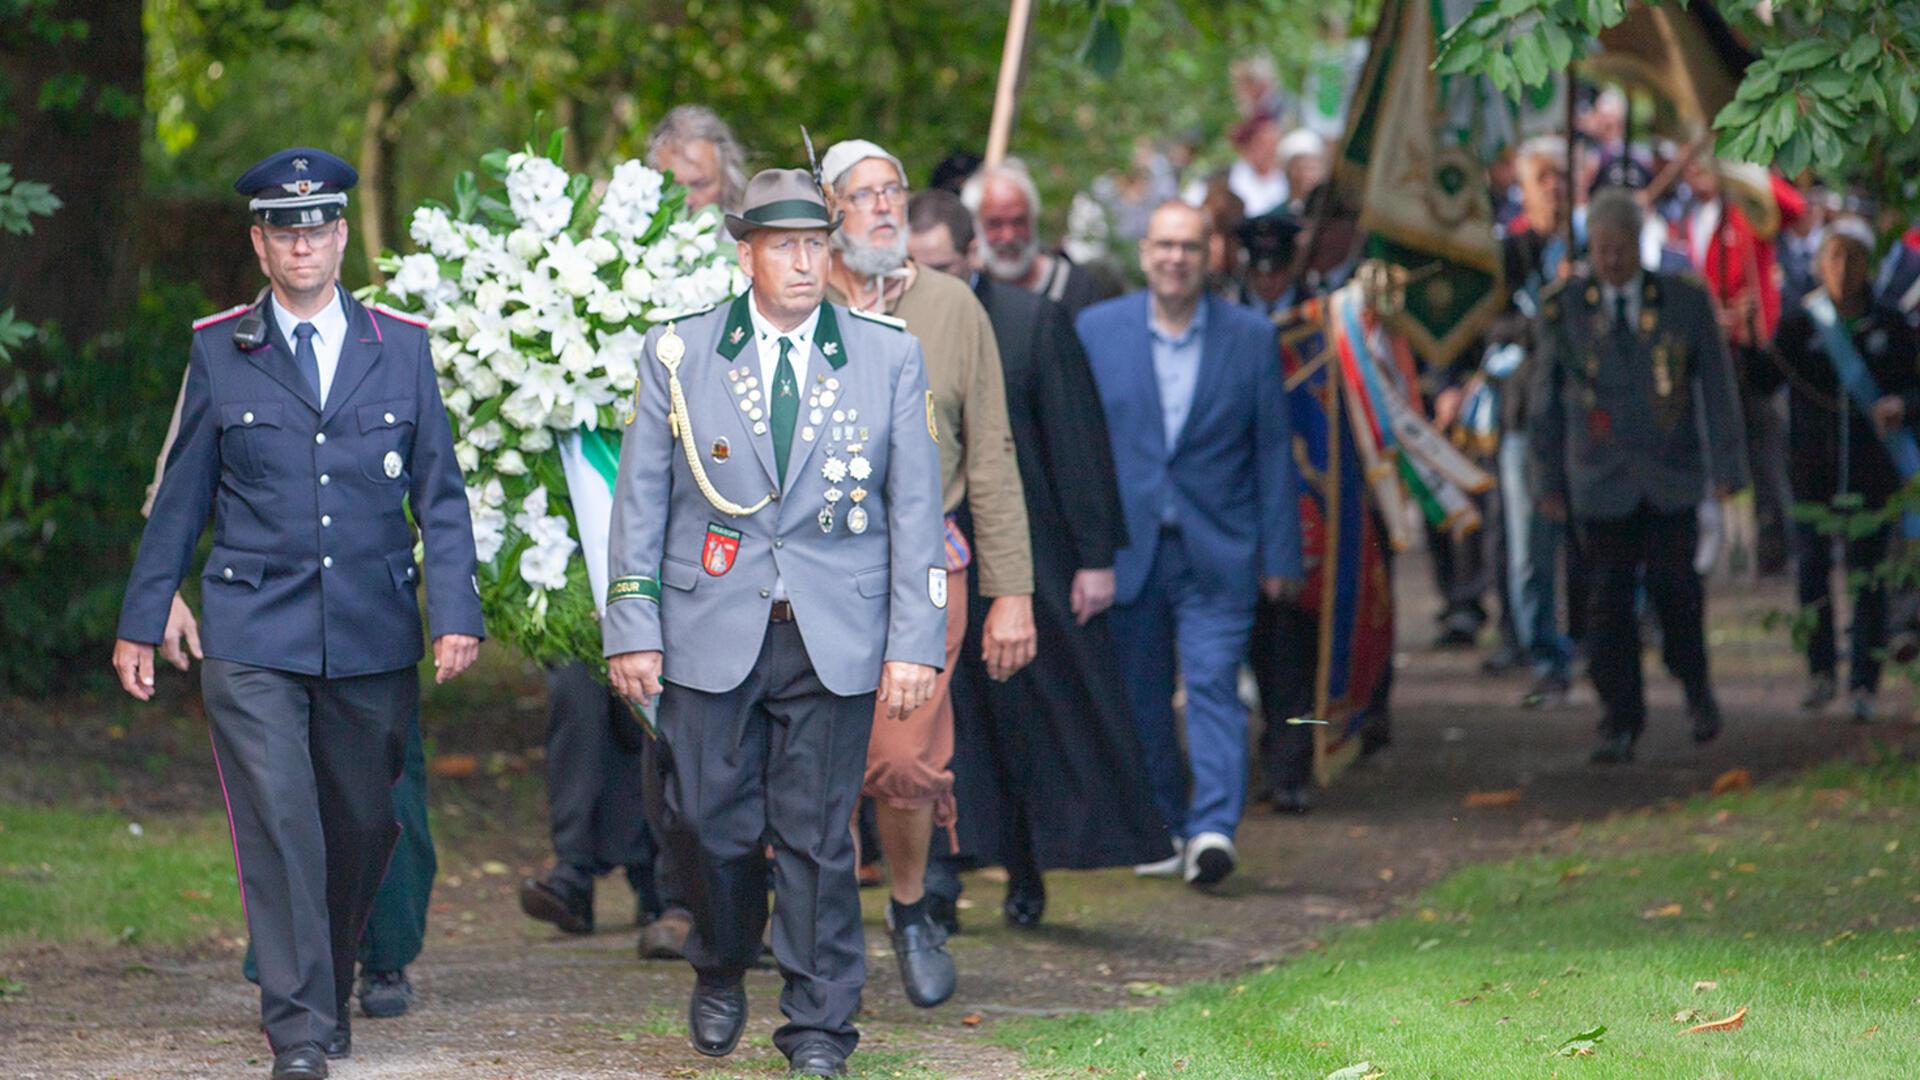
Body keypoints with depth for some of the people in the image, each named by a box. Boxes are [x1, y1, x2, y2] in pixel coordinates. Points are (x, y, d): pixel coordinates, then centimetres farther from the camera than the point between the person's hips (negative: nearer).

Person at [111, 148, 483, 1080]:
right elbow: (180, 499, 11)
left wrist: (456, 614, -4)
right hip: (253, 640, -2)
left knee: (361, 827, 9)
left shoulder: (400, 347, 6)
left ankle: (329, 993, 29)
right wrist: (141, 621, 10)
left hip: (373, 639, 2)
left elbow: (440, 497, 7)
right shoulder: (219, 351, 5)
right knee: (277, 823, -12)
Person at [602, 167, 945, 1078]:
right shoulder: (678, 355, 4)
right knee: (709, 825, 1)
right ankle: (721, 972, 28)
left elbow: (915, 510, 3)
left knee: (816, 834, 1)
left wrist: (915, 644, -3)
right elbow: (639, 500, 5)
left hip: (835, 639, 0)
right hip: (711, 633, 0)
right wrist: (633, 629, -1)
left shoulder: (888, 358, 4)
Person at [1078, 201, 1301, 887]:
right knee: (1141, 696, 8)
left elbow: (1273, 451, 4)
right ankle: (1167, 827, 21)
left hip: (1217, 553, -2)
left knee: (1213, 683, -14)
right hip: (1127, 545, 2)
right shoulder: (1096, 331, 4)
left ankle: (1214, 826, -21)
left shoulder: (1251, 337, 2)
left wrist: (1280, 555, 1)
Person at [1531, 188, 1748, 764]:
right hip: (1601, 482, 0)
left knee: (1673, 586, -5)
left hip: (1670, 478, 0)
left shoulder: (1686, 302, 2)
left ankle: (1696, 685, 22)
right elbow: (1545, 401, 9)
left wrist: (1727, 466, -1)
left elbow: (1717, 386, 4)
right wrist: (1548, 479, 7)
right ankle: (1621, 721, 3)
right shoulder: (1563, 310, 3)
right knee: (1610, 597, -4)